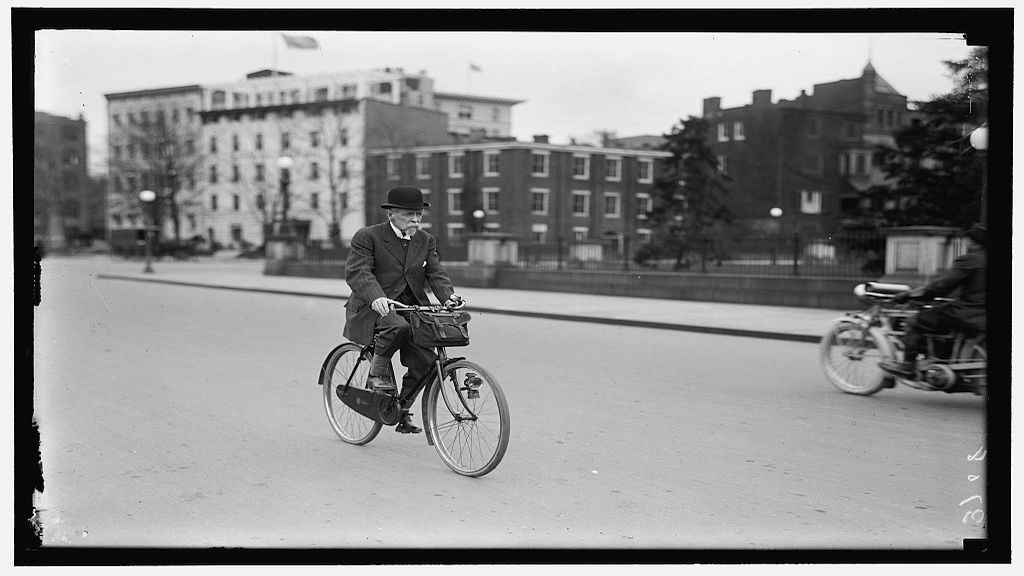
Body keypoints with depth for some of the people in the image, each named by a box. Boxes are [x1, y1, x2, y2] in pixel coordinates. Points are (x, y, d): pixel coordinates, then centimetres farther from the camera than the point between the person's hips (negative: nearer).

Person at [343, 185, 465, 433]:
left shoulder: (426, 241, 13)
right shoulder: (367, 237, -4)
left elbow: (436, 273, 4)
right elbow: (357, 271, -16)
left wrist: (448, 296, -19)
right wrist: (376, 297, -35)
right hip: (373, 309, -5)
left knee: (425, 360, -12)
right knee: (398, 326, -38)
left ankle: (403, 409, 11)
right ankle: (377, 370, -10)